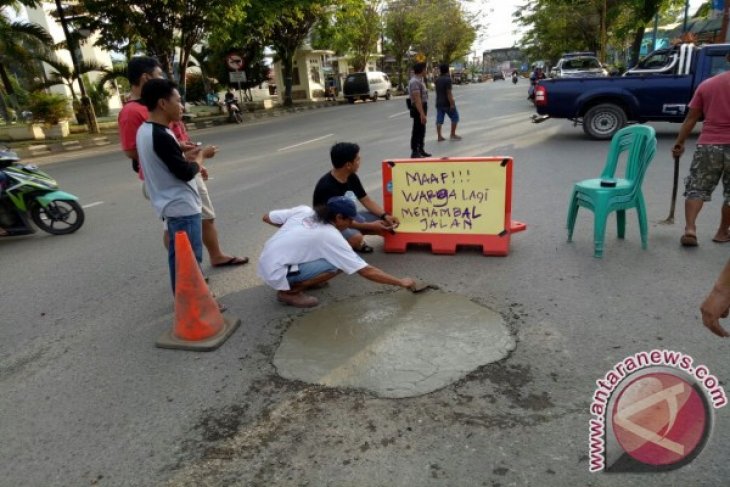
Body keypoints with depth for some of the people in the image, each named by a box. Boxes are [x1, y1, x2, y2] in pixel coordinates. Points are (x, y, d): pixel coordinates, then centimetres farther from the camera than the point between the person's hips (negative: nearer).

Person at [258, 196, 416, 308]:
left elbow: (266, 217, 10)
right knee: (337, 265, -15)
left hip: (266, 264, 8)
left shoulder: (303, 210, 1)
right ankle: (290, 291, -5)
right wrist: (401, 282, -7)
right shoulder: (331, 236, -15)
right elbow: (367, 271, -14)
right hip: (277, 273, -8)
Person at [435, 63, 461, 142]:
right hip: (447, 103, -7)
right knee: (455, 118, 8)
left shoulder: (437, 80, 8)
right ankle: (453, 135, 9)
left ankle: (439, 136, 5)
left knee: (439, 120, 6)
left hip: (439, 103, 7)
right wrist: (452, 104, -20)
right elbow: (448, 93, -21)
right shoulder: (448, 79, -15)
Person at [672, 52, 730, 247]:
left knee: (696, 188, 7)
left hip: (707, 145, 2)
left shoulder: (706, 84, 6)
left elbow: (691, 118, 6)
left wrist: (679, 142, 12)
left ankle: (690, 229, -8)